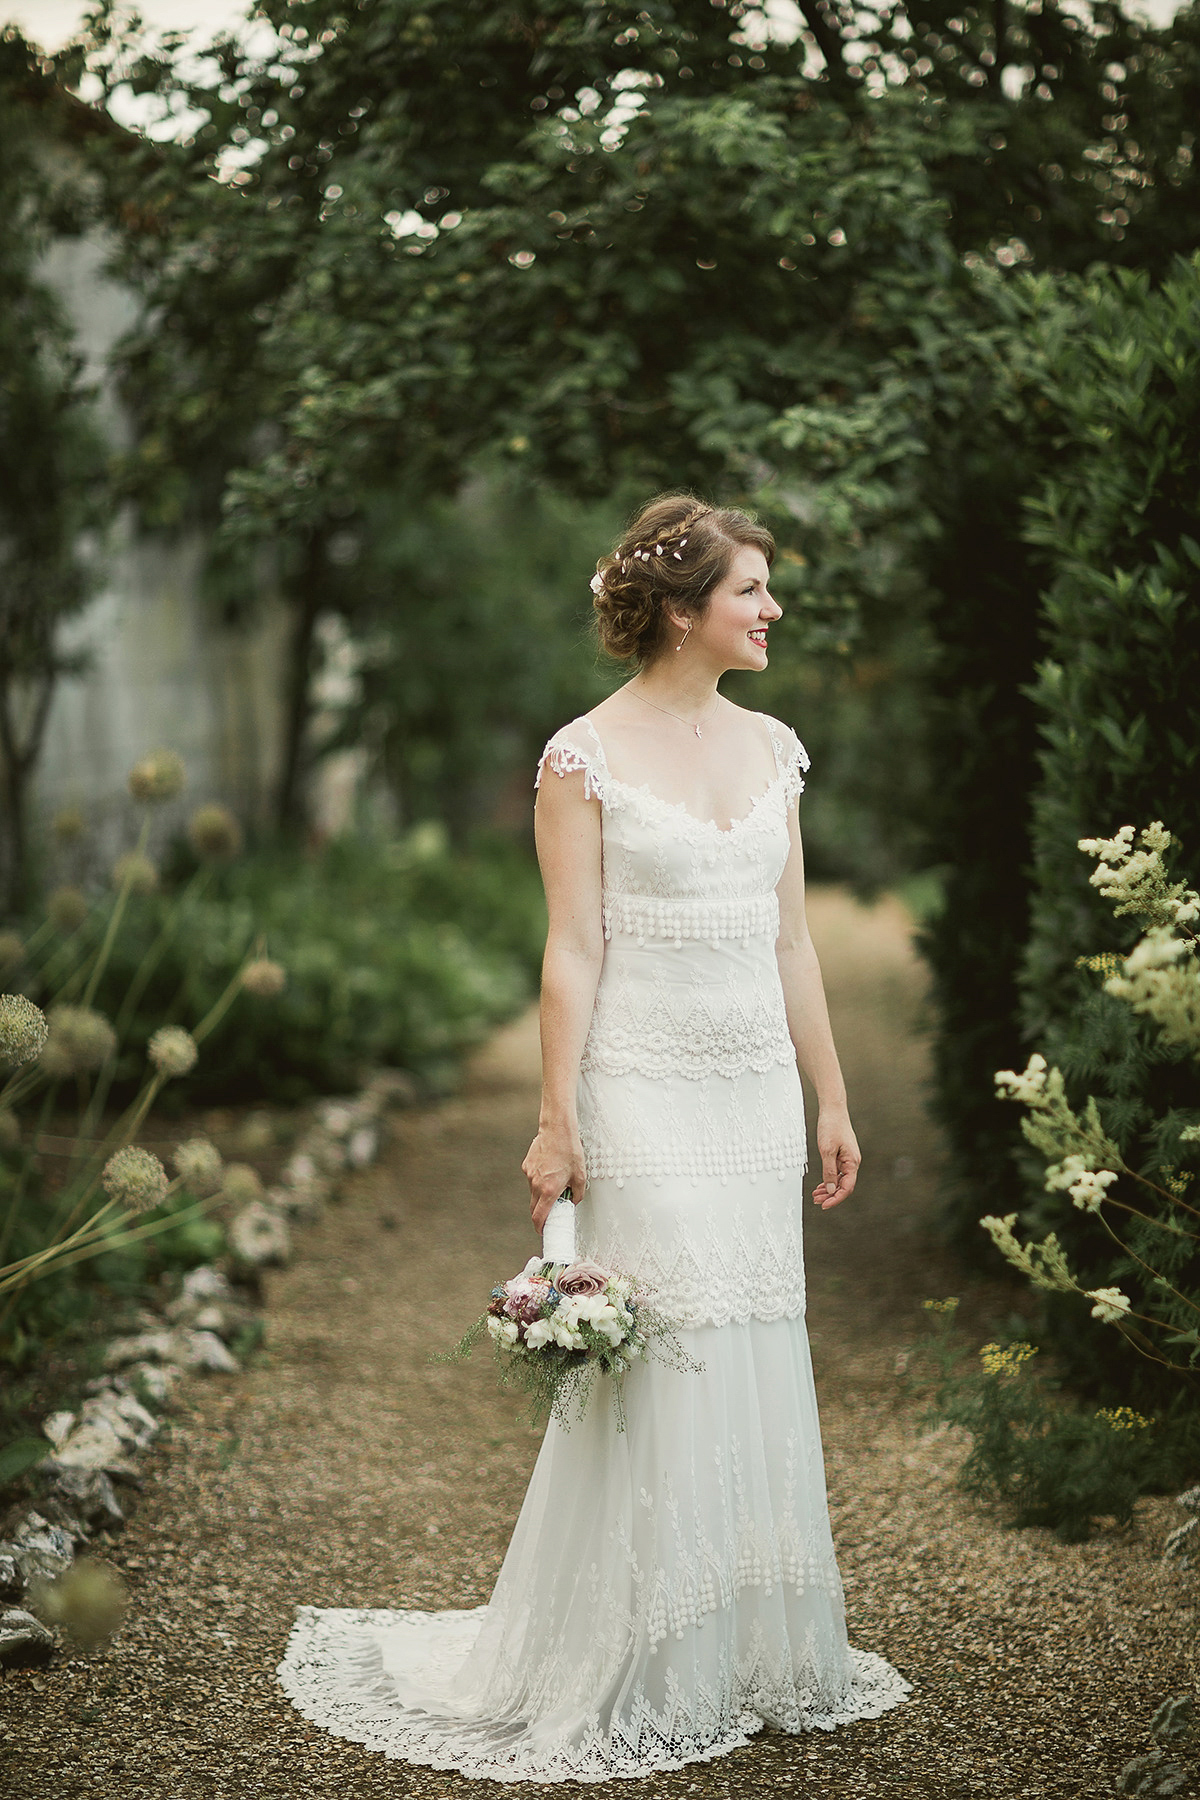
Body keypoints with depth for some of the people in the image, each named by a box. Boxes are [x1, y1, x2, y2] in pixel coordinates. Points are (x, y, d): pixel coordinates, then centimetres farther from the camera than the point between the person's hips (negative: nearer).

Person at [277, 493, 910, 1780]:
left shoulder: (770, 747, 10)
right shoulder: (586, 756, -7)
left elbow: (790, 941, 13)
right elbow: (572, 951, -9)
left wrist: (830, 1100, 13)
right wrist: (556, 1125, -12)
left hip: (758, 1092, 6)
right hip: (647, 1096, -6)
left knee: (760, 1368, 11)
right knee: (653, 1375, -1)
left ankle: (757, 1657, 26)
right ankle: (631, 1682, 15)